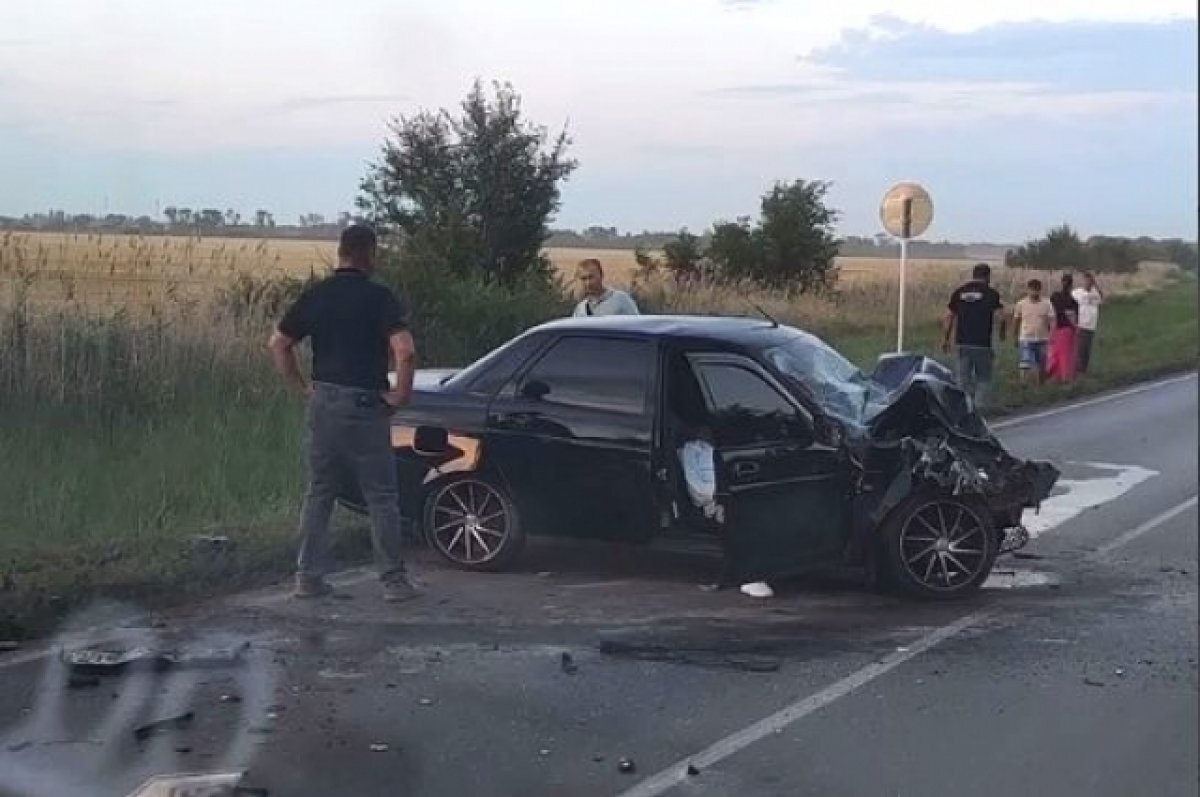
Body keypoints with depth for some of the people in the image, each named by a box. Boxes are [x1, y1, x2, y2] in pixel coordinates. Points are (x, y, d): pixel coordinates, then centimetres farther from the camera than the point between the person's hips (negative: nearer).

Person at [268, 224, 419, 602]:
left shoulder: (316, 295, 4)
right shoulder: (380, 298, -10)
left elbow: (278, 344, 8)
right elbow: (405, 351, -22)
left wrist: (302, 386, 13)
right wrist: (401, 393, -9)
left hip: (324, 402, 5)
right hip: (365, 405, -4)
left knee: (319, 494, 13)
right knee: (382, 497, 4)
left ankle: (308, 577, 14)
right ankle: (393, 580, 7)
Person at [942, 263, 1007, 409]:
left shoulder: (959, 292, 8)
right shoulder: (991, 293, -4)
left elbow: (948, 317, 6)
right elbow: (1000, 317, -12)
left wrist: (945, 339, 13)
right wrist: (1003, 332, 7)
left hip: (962, 343, 3)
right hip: (982, 344, -3)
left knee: (964, 380, 10)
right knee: (983, 379, 7)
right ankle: (979, 408, -4)